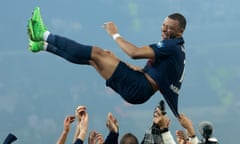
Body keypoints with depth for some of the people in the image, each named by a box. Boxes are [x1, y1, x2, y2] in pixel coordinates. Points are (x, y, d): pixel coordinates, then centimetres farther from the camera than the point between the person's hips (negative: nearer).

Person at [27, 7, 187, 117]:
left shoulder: (172, 46, -15)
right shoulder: (176, 48, 18)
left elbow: (135, 53, -24)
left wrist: (115, 35, -11)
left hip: (137, 89, -10)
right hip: (140, 88, 10)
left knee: (96, 53, -10)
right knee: (96, 57, 11)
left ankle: (44, 35, -4)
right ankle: (43, 45, 15)